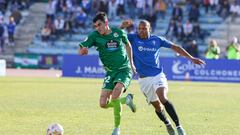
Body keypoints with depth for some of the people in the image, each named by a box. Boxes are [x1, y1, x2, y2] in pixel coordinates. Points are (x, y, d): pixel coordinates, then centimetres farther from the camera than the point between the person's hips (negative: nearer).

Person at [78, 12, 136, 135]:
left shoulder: (119, 33, -4)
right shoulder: (94, 36, -6)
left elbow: (127, 45, 17)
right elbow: (81, 50, -13)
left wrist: (131, 63, 20)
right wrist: (83, 50, -37)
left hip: (124, 69, -3)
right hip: (110, 72, 3)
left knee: (115, 93, -29)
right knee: (103, 104, -8)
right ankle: (127, 99, 22)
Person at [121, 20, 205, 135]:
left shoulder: (157, 40, 2)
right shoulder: (133, 38, 0)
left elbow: (175, 47, 11)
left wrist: (191, 58, 11)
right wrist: (122, 27, -23)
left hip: (158, 75, -1)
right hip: (144, 79, 2)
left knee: (163, 98, -26)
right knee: (157, 106, 5)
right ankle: (167, 124, 34)